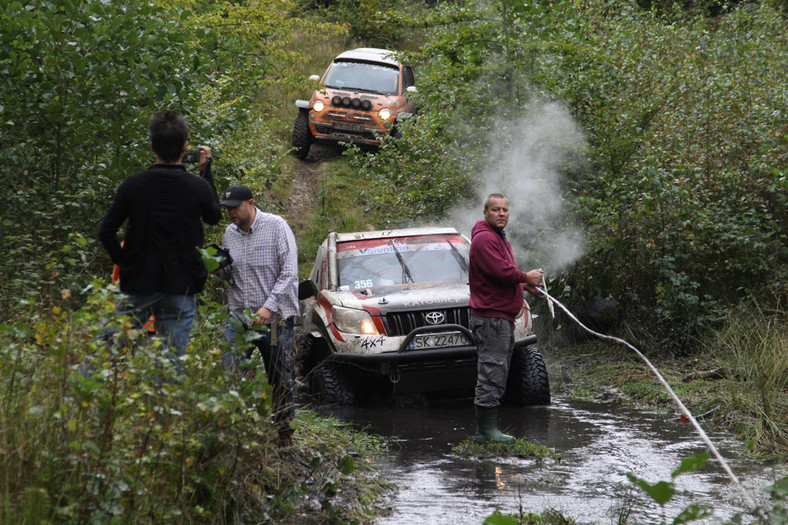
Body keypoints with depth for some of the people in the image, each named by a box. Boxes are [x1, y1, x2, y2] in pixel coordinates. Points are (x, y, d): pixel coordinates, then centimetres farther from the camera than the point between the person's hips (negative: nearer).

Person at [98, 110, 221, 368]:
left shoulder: (133, 185, -6)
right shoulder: (198, 187, -7)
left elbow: (106, 231, -7)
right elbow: (214, 216, 16)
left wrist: (123, 262, 7)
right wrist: (206, 171, 19)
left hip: (138, 284, 1)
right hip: (181, 288, 0)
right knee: (172, 362, 3)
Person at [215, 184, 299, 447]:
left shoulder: (276, 227, -8)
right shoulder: (230, 233, 8)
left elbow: (289, 273, -13)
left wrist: (268, 307, -22)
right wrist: (219, 269, -2)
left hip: (275, 318, -4)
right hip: (239, 317, 4)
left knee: (281, 381, 4)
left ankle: (285, 433, 17)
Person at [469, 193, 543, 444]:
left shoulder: (500, 239, 22)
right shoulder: (484, 238, -13)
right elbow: (501, 272, -22)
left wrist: (524, 284, 10)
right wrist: (526, 278, -8)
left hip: (503, 316, 11)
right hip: (490, 317, -11)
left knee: (496, 375, 12)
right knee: (491, 373, -11)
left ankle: (488, 429, 16)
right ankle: (486, 431, -10)